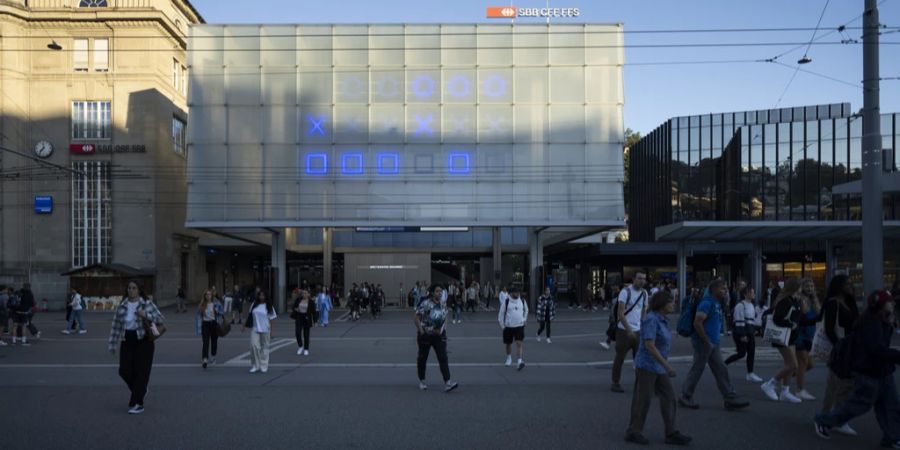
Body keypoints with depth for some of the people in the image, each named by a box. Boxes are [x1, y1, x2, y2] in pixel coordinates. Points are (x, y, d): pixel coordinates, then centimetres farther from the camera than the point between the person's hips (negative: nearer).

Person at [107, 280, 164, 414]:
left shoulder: (147, 303, -4)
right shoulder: (122, 305, 6)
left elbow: (161, 319, -5)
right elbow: (115, 325, 8)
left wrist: (146, 315, -21)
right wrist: (112, 344, 6)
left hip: (143, 340, -4)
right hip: (127, 341, 4)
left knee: (141, 372, -4)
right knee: (124, 371, 0)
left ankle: (137, 404, 4)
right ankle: (140, 390, 30)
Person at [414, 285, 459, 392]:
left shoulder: (443, 304, 3)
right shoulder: (425, 304, -16)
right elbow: (416, 317, -15)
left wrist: (444, 328, 7)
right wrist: (421, 330, -16)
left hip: (439, 335, 4)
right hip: (426, 335, -4)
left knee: (443, 358, -7)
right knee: (422, 358, 10)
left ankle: (447, 383, -12)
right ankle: (422, 381, 28)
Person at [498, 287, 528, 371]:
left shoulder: (522, 301, 2)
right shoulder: (506, 302, -7)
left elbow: (526, 310, 22)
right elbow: (501, 313, 0)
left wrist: (524, 319, 14)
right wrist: (502, 325, -1)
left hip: (519, 326, 0)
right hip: (508, 327, 0)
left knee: (519, 343, -13)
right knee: (508, 344, 13)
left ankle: (520, 361, -19)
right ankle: (509, 358, 36)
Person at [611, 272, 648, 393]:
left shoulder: (644, 293, 8)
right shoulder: (626, 291, -11)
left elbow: (644, 312, 17)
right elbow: (620, 313, -15)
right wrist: (629, 330, -19)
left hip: (638, 331, 5)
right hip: (624, 330, -5)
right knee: (620, 358, 4)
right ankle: (615, 383, 15)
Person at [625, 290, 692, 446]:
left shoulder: (661, 320, 9)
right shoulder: (651, 320, -19)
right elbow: (649, 346, -25)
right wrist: (667, 365, -25)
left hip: (658, 367, 9)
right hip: (647, 366, -9)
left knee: (668, 398, 5)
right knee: (643, 401, 0)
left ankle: (671, 434, 10)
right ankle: (633, 432, 13)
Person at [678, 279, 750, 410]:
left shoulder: (717, 303, 14)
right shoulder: (707, 302, -16)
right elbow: (697, 323, -24)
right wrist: (706, 341, -21)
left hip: (713, 343, 9)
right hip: (703, 343, -9)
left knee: (721, 371, 8)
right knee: (697, 370, 1)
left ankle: (731, 399, 12)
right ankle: (685, 397, 13)